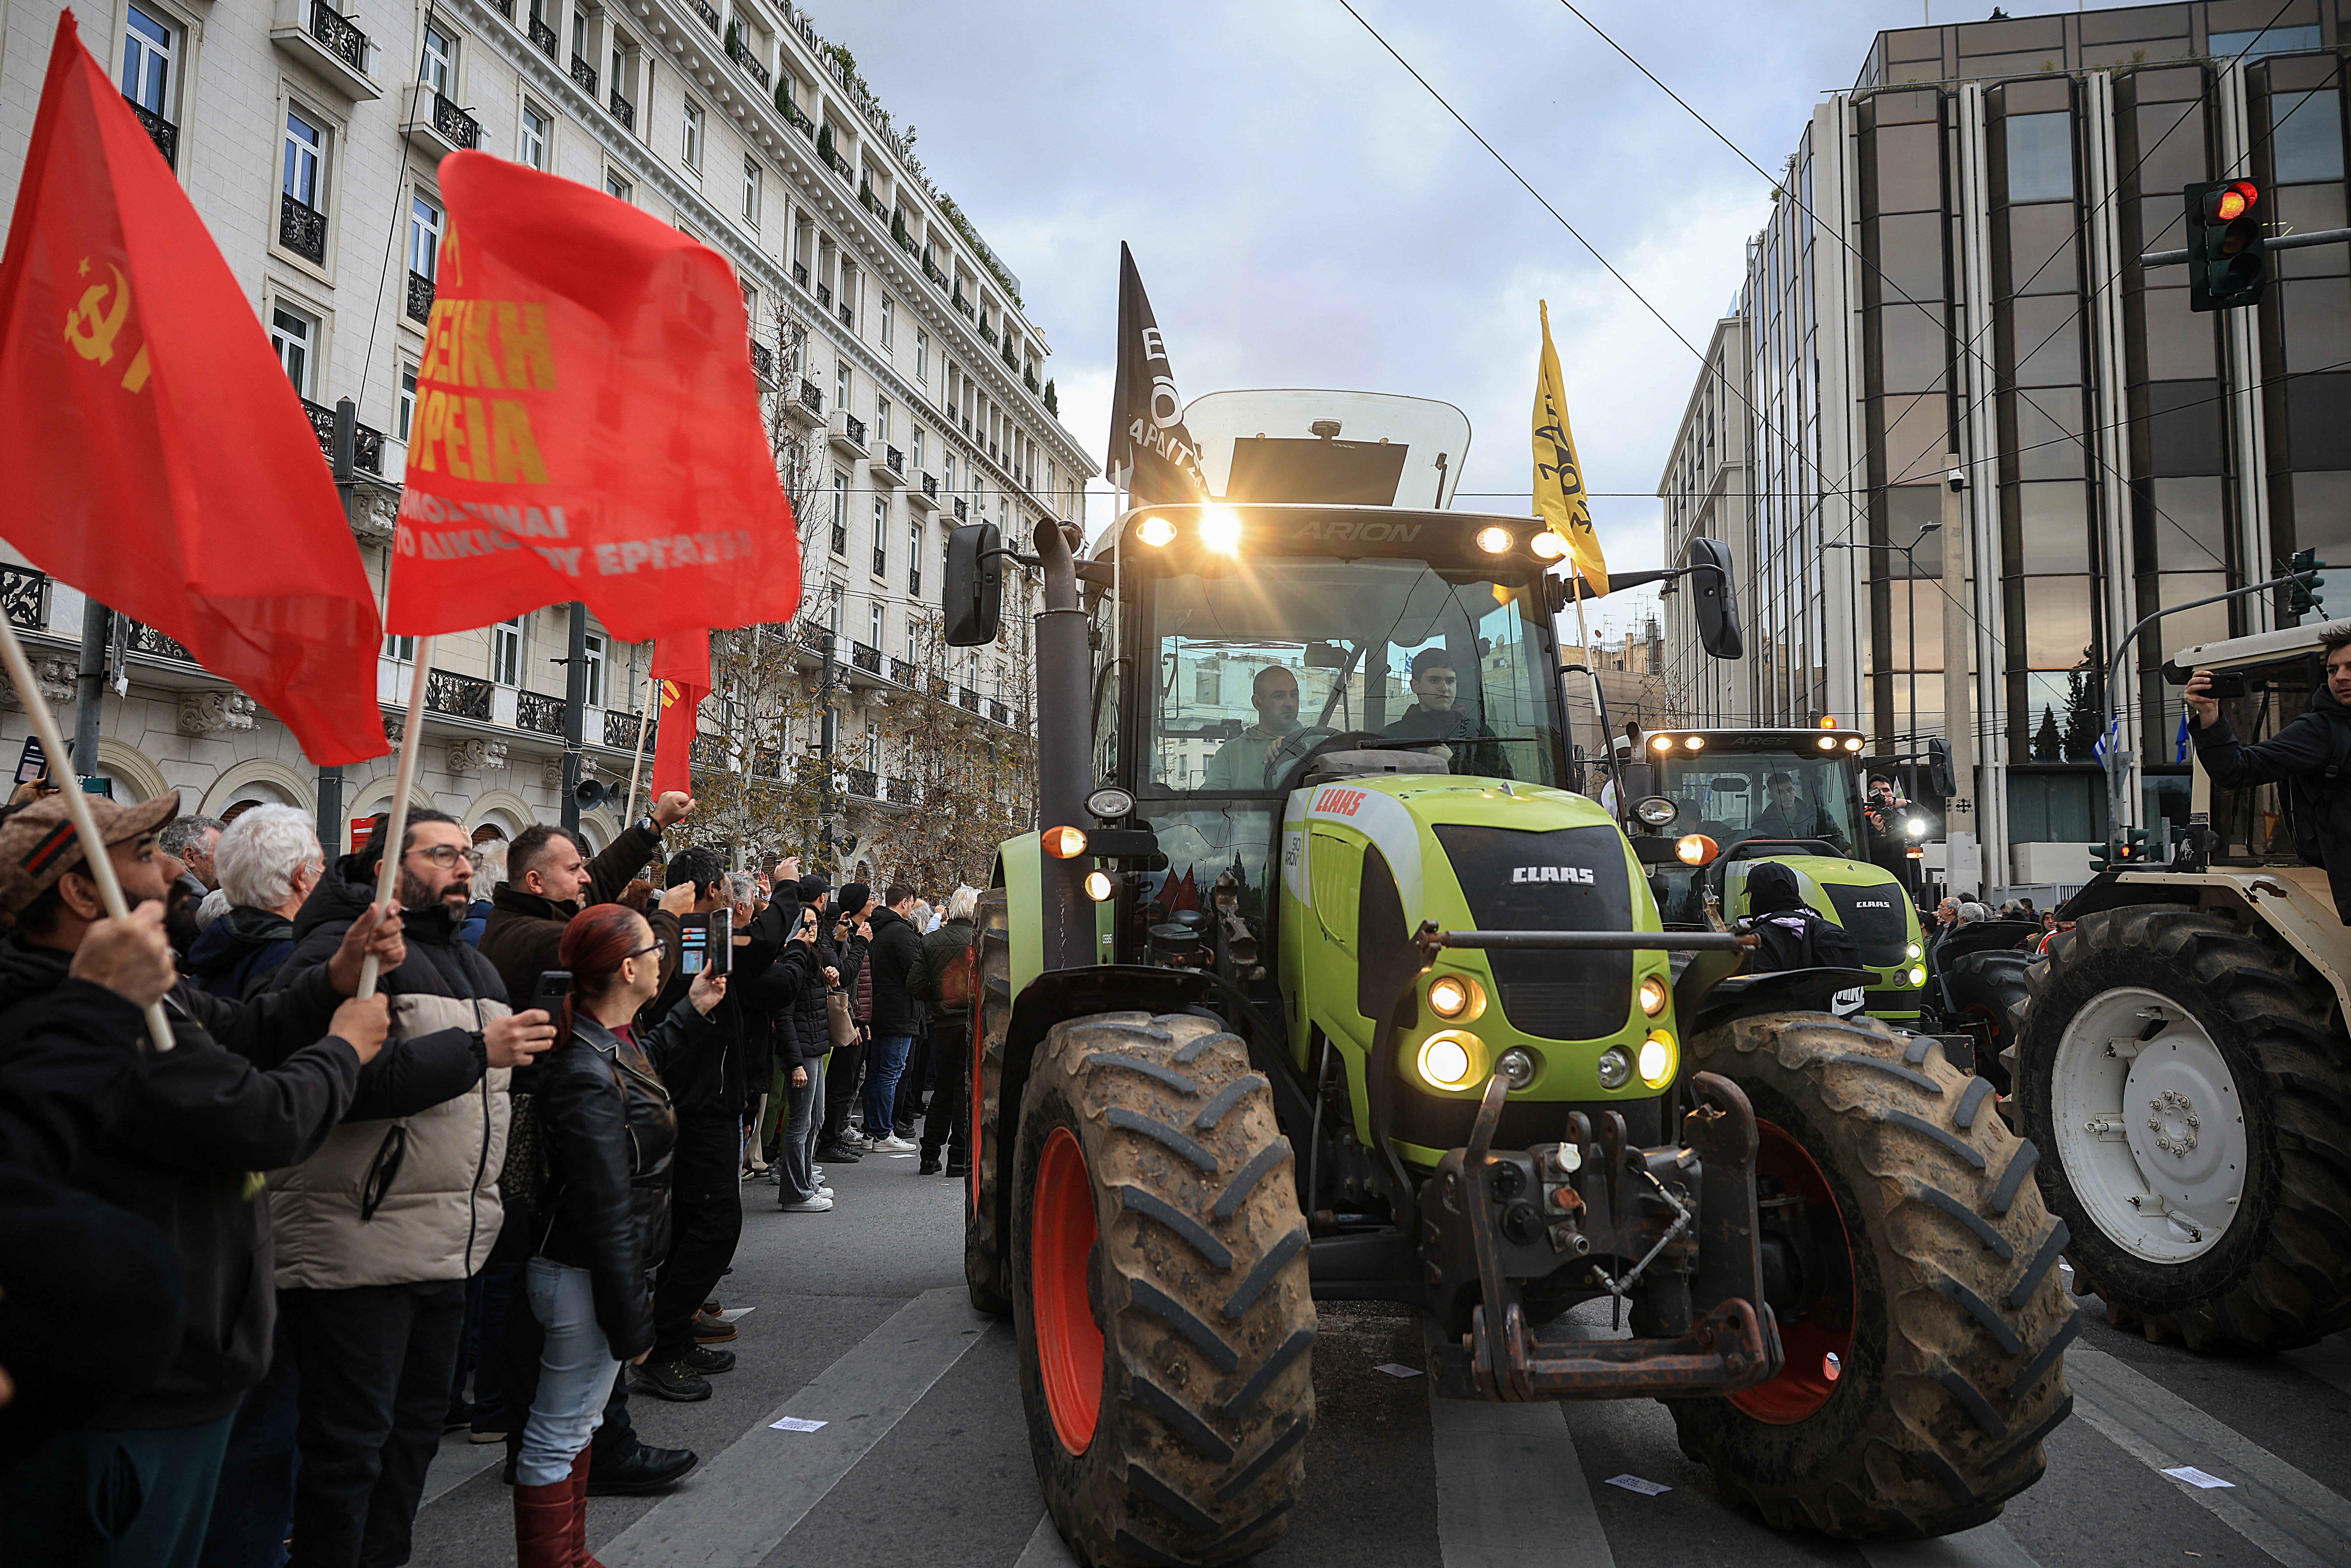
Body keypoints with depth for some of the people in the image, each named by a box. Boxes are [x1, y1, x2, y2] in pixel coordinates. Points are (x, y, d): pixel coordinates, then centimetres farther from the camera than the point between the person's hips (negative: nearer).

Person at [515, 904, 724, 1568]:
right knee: (558, 1438, 4)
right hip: (589, 1280, -11)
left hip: (602, 1268, 11)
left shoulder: (614, 1040, 2)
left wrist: (692, 1012, 27)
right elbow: (605, 1213, -26)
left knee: (577, 1422, 22)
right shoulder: (588, 1076, -28)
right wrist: (632, 1320, -21)